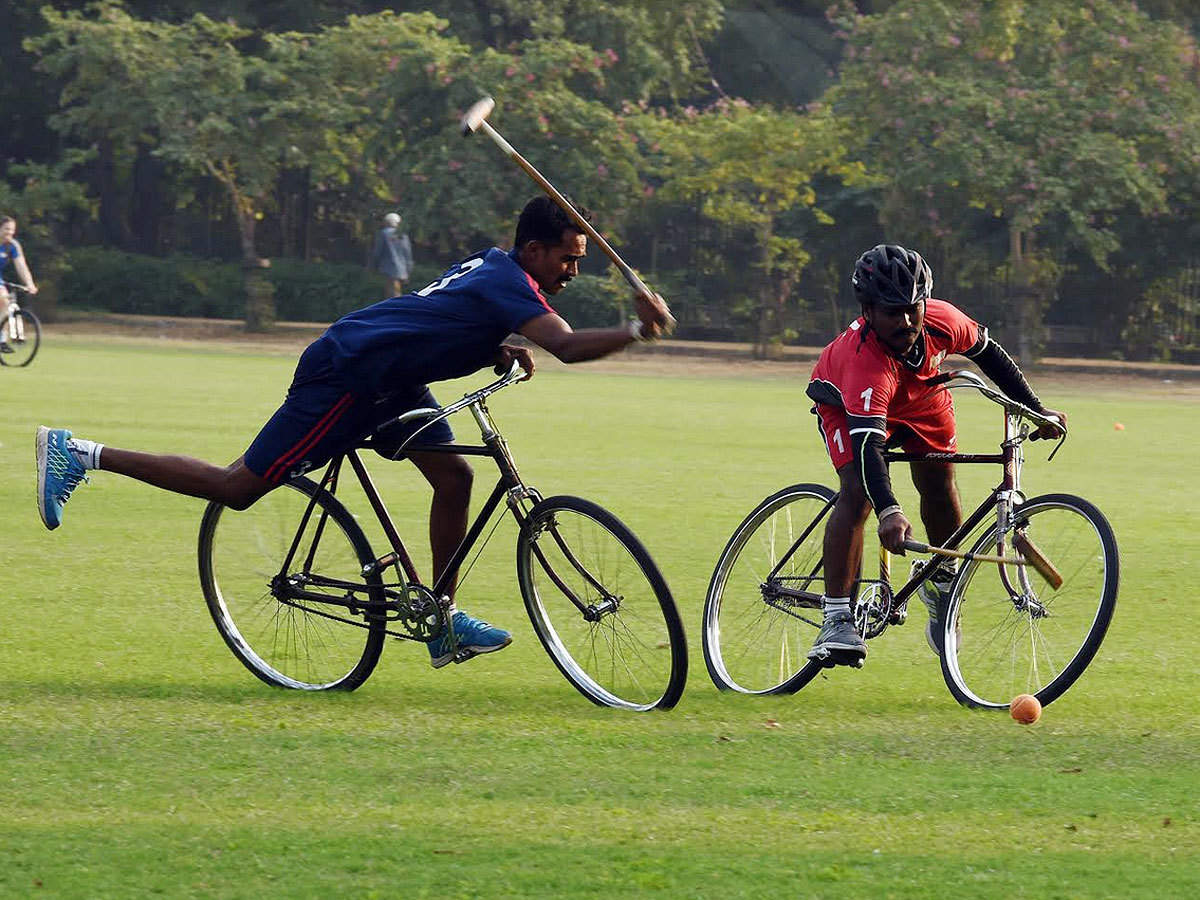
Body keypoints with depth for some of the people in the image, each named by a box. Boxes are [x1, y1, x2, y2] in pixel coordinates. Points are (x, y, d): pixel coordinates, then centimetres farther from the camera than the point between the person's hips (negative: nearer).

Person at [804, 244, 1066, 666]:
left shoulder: (941, 321, -33)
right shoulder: (863, 357, -46)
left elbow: (988, 353, -9)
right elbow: (867, 446, -54)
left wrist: (1035, 409, -6)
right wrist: (888, 513, -66)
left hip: (920, 394, 5)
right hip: (845, 401, -5)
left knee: (939, 483, -4)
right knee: (858, 491, -23)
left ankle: (941, 583, 24)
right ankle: (836, 618, -25)